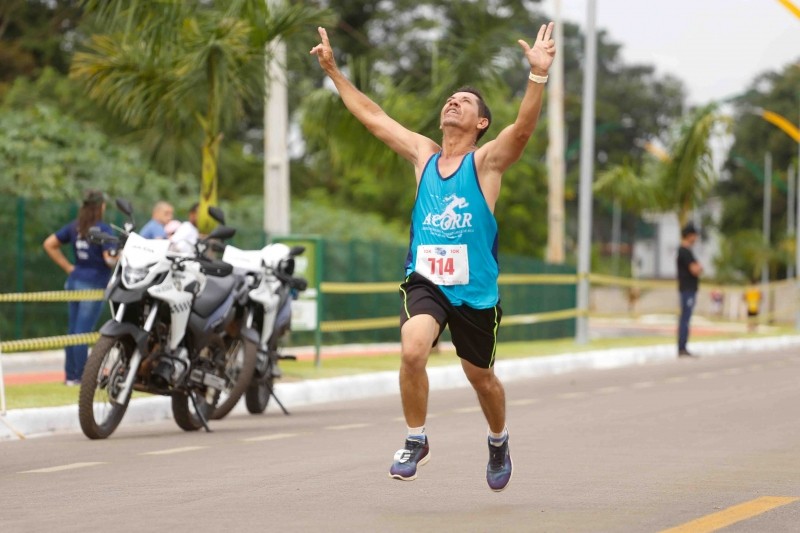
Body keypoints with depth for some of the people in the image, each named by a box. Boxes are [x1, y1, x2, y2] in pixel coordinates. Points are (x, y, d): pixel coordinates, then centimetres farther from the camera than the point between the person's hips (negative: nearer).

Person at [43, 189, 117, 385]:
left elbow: (49, 244, 11)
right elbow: (110, 259, -21)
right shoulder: (103, 228, -13)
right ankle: (81, 376, -2)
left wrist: (68, 267, 12)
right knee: (83, 331, -6)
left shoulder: (74, 226, 8)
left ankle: (70, 375, 13)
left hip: (75, 280, 7)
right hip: (93, 284, -7)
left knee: (73, 330, 10)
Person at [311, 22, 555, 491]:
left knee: (480, 376, 14)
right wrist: (333, 70, 16)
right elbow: (371, 115, 16)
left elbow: (524, 127, -21)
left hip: (475, 289, -2)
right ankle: (416, 441, -9)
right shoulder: (423, 154, 9)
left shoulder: (487, 161, -3)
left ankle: (499, 442, 44)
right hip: (425, 280, 2)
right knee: (413, 349, -27)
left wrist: (539, 75, -36)